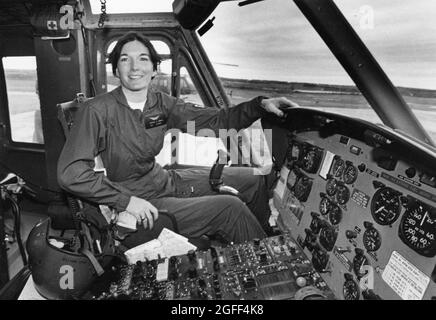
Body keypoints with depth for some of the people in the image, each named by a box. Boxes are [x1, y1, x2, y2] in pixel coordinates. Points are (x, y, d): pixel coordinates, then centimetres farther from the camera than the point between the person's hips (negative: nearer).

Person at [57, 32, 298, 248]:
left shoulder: (161, 104, -2)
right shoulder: (97, 111, -19)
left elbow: (217, 120, -1)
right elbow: (70, 174, -24)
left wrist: (260, 105, -13)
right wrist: (126, 201, -27)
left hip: (164, 181, 8)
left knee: (253, 180, 11)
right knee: (229, 208, -20)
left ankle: (265, 239, 34)